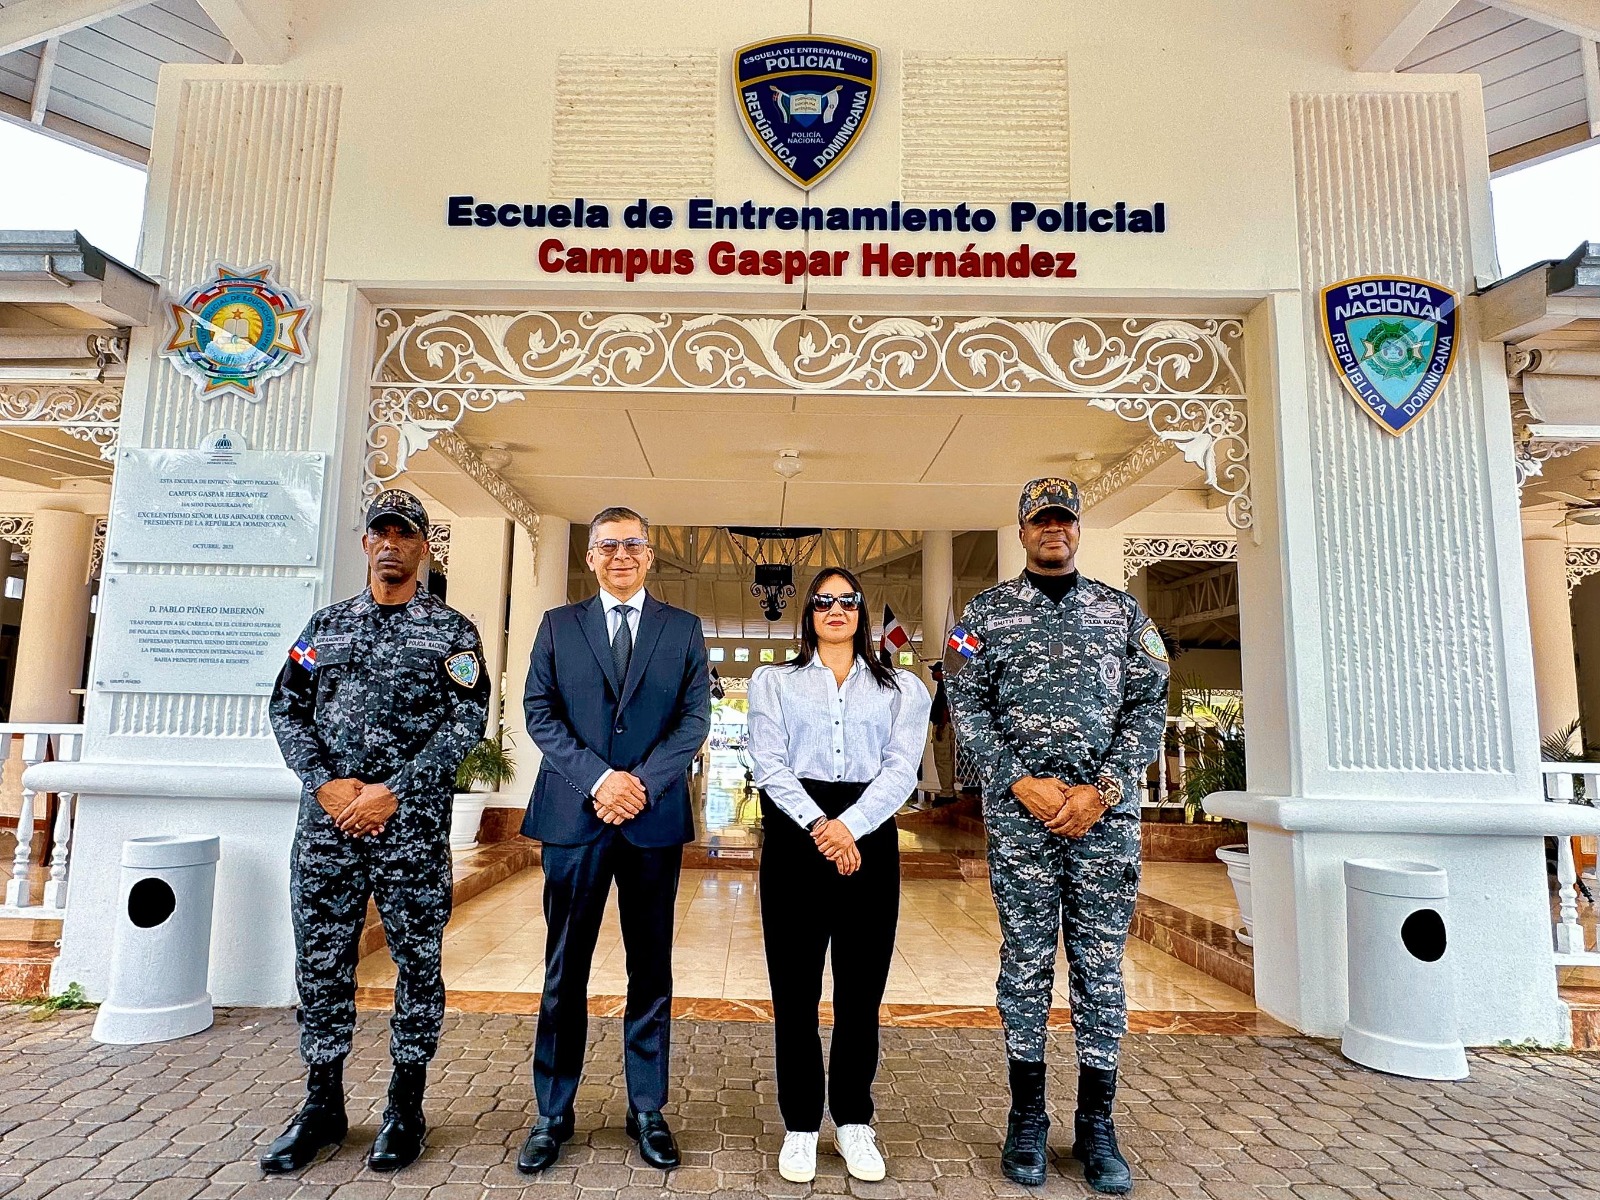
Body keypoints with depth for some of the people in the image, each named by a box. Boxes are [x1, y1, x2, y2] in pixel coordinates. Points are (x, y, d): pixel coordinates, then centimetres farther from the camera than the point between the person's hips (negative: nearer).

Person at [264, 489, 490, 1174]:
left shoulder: (452, 631, 2)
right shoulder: (326, 624, 13)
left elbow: (467, 722, -6)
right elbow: (287, 710, 9)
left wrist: (392, 793, -14)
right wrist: (326, 782, -8)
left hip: (414, 824, -3)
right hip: (326, 819, 3)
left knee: (417, 962, 5)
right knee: (321, 961, 10)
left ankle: (406, 1107, 22)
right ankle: (322, 1106, 28)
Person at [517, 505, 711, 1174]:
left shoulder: (683, 630, 8)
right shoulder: (558, 625, 9)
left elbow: (695, 718, 0)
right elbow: (539, 713, 1)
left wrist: (643, 781, -13)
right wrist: (597, 778, -12)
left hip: (654, 817, 0)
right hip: (573, 814, 0)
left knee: (651, 970, 9)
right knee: (565, 971, 8)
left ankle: (647, 1110, 23)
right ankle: (552, 1113, 23)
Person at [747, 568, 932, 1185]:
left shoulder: (901, 688, 12)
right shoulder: (773, 682, 11)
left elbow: (901, 768, -1)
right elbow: (770, 765, -1)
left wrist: (849, 826, -16)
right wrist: (817, 825, -16)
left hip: (869, 838, 1)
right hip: (794, 835, 0)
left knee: (862, 988, 7)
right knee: (794, 989, 4)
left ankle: (854, 1121, 24)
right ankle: (800, 1125, 19)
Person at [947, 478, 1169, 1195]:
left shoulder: (1122, 611, 10)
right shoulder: (987, 611, 7)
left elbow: (1148, 705, 4)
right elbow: (967, 706, 0)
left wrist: (1101, 790, -8)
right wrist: (1023, 783, -10)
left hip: (1107, 808, 1)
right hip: (1019, 808, -1)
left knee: (1101, 962, 6)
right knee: (1026, 959, 5)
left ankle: (1096, 1124, 19)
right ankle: (1027, 1117, 19)